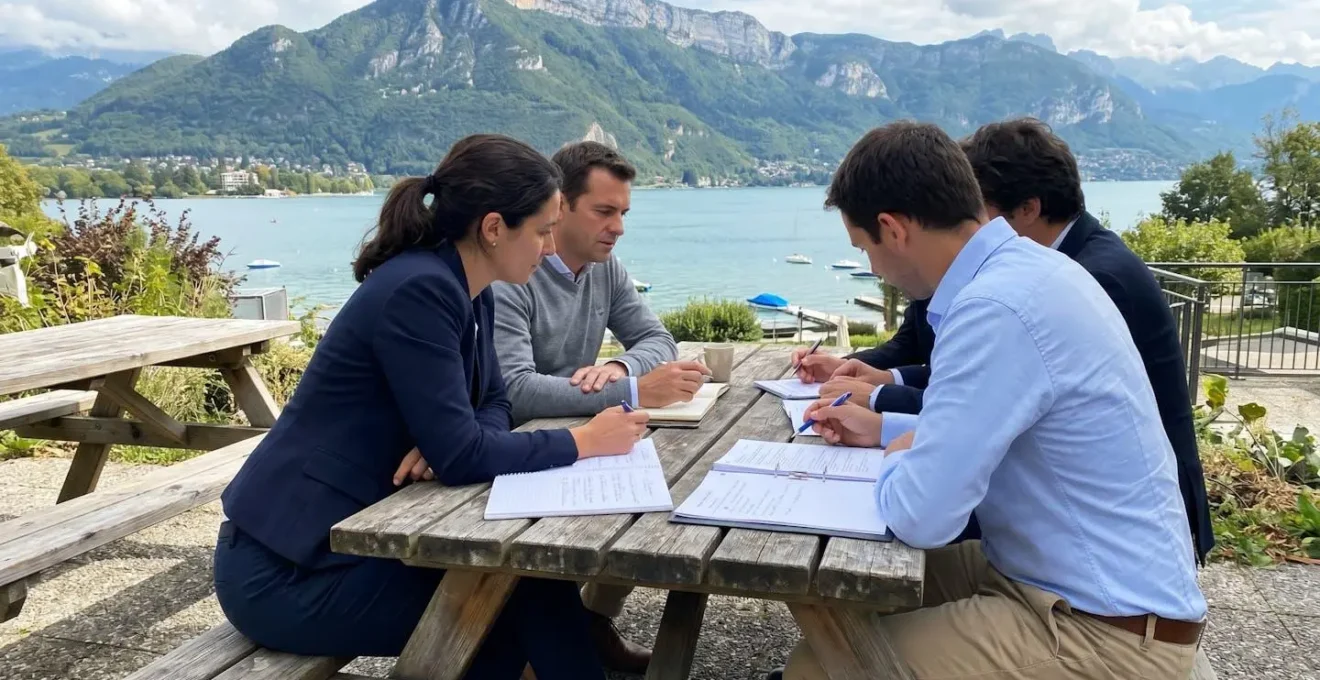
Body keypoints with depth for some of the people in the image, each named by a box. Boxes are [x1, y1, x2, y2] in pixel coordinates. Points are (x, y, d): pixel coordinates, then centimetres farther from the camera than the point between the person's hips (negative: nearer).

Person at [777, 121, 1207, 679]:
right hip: (1098, 584, 9)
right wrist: (884, 431, 16)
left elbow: (920, 517, -25)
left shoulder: (996, 308, -27)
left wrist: (897, 460, -5)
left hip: (1105, 633, -9)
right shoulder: (1025, 267, 4)